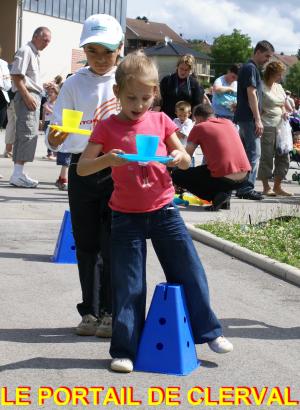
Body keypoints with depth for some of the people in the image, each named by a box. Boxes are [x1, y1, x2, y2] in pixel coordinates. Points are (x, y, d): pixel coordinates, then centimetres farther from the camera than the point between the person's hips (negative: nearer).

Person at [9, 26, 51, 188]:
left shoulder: (34, 53, 21)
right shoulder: (25, 51, -9)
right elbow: (16, 75, -17)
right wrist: (27, 96, -22)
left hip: (33, 96, 10)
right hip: (26, 96, -10)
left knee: (23, 134, 9)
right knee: (29, 133, -16)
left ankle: (18, 173, 11)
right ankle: (18, 174, -19)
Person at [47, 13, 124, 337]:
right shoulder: (74, 84, 1)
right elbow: (59, 132, -3)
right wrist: (55, 140, -24)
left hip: (119, 169, -1)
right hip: (83, 168, 2)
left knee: (112, 244, 1)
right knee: (86, 243, 9)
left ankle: (111, 312, 12)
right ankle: (90, 311, 21)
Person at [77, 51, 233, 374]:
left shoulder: (160, 121, 2)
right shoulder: (107, 128, -4)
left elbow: (186, 162, 7)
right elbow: (81, 168, -9)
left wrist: (179, 157, -17)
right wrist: (107, 159, -28)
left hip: (163, 210, 2)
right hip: (126, 216, -2)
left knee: (190, 271, 4)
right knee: (128, 285, 1)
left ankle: (207, 331, 19)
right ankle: (124, 350, 10)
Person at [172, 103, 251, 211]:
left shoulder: (199, 127, 3)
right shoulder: (229, 122, 18)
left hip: (223, 178, -6)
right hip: (243, 178, 6)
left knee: (176, 175, 9)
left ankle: (216, 196, -3)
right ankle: (224, 197, 15)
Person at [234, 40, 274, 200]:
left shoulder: (250, 68, 20)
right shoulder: (250, 68, -12)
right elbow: (251, 94, -18)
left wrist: (256, 119, 22)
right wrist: (258, 120, -19)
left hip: (245, 119, 10)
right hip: (249, 118, -10)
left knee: (246, 153, 11)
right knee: (254, 153, -10)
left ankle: (242, 188, 14)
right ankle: (247, 188, -10)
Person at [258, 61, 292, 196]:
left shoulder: (279, 87, 16)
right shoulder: (261, 87, -8)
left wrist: (284, 112, 7)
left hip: (279, 125, 8)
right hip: (266, 126, -8)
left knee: (283, 156, 5)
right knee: (267, 156, -3)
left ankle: (277, 186, 14)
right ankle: (266, 188, 5)